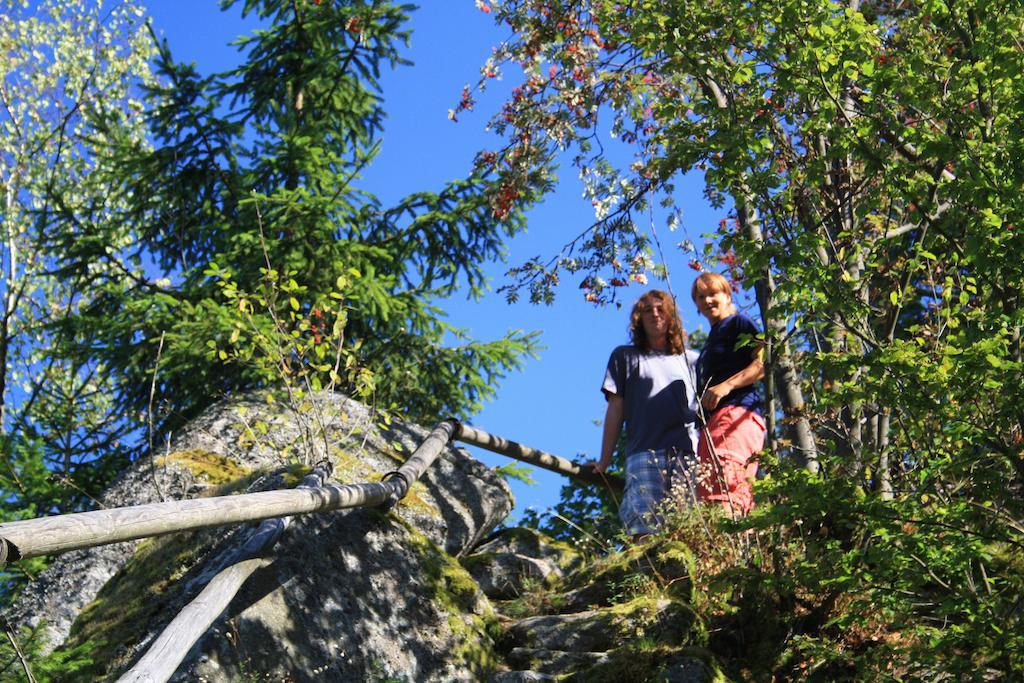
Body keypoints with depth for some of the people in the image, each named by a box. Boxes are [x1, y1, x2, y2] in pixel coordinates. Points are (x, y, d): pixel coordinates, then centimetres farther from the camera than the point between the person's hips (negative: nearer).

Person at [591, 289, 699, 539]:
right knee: (644, 530, -16)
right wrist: (604, 461, 5)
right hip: (644, 453, -2)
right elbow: (615, 410, 12)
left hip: (687, 453, 2)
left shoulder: (689, 360, 24)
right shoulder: (625, 357, 19)